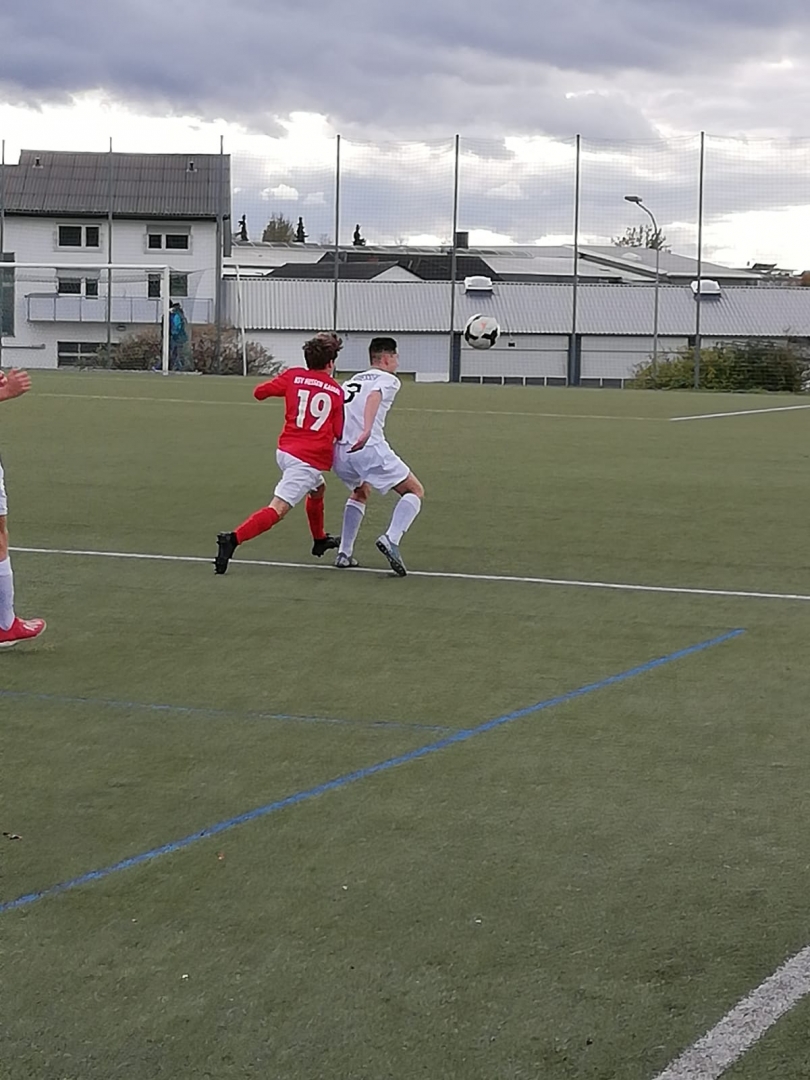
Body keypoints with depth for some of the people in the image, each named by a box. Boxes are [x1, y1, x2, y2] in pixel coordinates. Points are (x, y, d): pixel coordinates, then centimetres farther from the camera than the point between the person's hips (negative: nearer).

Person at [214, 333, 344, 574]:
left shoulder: (294, 376, 5)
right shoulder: (337, 391, 1)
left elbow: (259, 392, 8)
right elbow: (338, 433, 0)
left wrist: (287, 387, 25)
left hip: (285, 450, 6)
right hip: (310, 460, -6)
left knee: (317, 489, 34)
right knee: (277, 509, -13)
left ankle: (320, 540, 51)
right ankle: (234, 539, -32)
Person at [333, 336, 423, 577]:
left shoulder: (351, 381, 27)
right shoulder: (388, 379, 6)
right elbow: (374, 397, -16)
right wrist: (367, 431, -30)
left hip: (340, 452, 7)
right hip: (369, 448, -7)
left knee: (360, 493, 34)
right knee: (415, 491, 6)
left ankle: (344, 553, 25)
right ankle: (391, 539, -17)